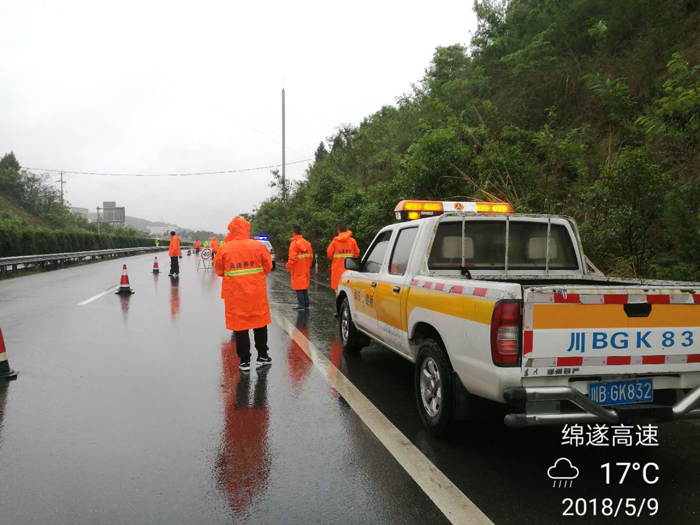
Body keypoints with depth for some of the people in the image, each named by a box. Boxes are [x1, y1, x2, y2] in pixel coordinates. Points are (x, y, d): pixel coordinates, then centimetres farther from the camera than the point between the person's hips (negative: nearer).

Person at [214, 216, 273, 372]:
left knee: (239, 325, 9)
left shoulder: (225, 248, -7)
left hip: (235, 294, -1)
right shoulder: (258, 246, -6)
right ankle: (262, 356, 25)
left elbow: (218, 270, 3)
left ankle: (244, 360, 12)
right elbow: (268, 267, 1)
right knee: (260, 323, 16)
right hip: (257, 293, 1)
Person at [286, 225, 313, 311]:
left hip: (297, 270, -7)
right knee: (304, 286, 15)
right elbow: (311, 256, 10)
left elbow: (292, 258, -18)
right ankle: (306, 303, 19)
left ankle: (301, 305, -4)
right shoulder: (307, 243, 7)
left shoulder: (294, 243, -14)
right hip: (305, 270, 7)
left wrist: (289, 267, -7)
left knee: (298, 287, -3)